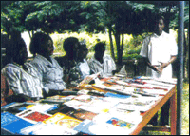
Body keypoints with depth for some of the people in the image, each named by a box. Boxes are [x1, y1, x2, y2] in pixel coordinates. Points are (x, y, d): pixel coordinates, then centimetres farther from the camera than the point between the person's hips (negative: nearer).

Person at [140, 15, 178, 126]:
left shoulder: (170, 38, 6)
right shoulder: (148, 40, 7)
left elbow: (174, 55, 6)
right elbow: (144, 56, 8)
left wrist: (167, 63, -13)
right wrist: (151, 66, -11)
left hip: (166, 74, 0)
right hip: (151, 74, 1)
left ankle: (165, 122, 19)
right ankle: (153, 121, 19)